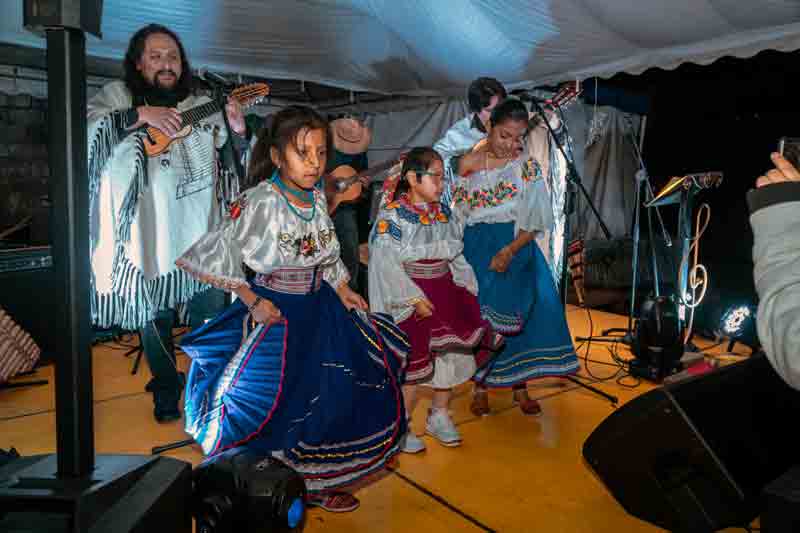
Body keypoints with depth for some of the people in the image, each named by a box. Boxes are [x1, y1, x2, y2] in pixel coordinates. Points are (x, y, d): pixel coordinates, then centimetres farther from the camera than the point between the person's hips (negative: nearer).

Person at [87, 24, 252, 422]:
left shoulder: (204, 106, 7)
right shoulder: (119, 96, 2)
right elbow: (82, 130, -15)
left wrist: (238, 130, -10)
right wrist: (139, 115, -25)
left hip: (201, 232, 2)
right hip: (149, 236, -1)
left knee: (211, 315, 9)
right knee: (154, 316, 10)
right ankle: (166, 390, 31)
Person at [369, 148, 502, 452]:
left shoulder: (445, 214, 6)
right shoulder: (392, 216, -12)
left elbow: (457, 256, 11)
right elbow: (387, 264, -17)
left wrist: (468, 290, 2)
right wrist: (415, 299, -19)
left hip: (446, 294, 6)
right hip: (412, 299, -6)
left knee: (452, 354, 11)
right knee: (413, 364, 2)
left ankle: (439, 416, 33)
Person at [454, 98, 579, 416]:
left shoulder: (528, 163, 0)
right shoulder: (469, 163, -1)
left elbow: (536, 221, -3)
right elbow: (457, 212, 6)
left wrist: (509, 251, -16)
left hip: (517, 246, 1)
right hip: (478, 247, -1)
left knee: (521, 312, -5)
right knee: (479, 314, -4)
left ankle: (519, 385, 11)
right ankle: (481, 386, 11)